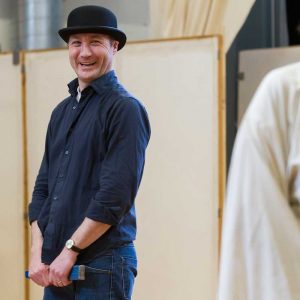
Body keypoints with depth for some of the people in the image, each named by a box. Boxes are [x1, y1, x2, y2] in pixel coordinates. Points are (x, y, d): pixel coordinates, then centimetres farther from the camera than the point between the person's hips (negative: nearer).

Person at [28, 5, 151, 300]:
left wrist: (71, 250, -14)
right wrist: (37, 252, 2)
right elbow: (42, 188, 13)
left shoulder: (125, 108, -7)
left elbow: (116, 195, -15)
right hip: (55, 268, 7)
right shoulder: (61, 111, 15)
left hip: (103, 265, -6)